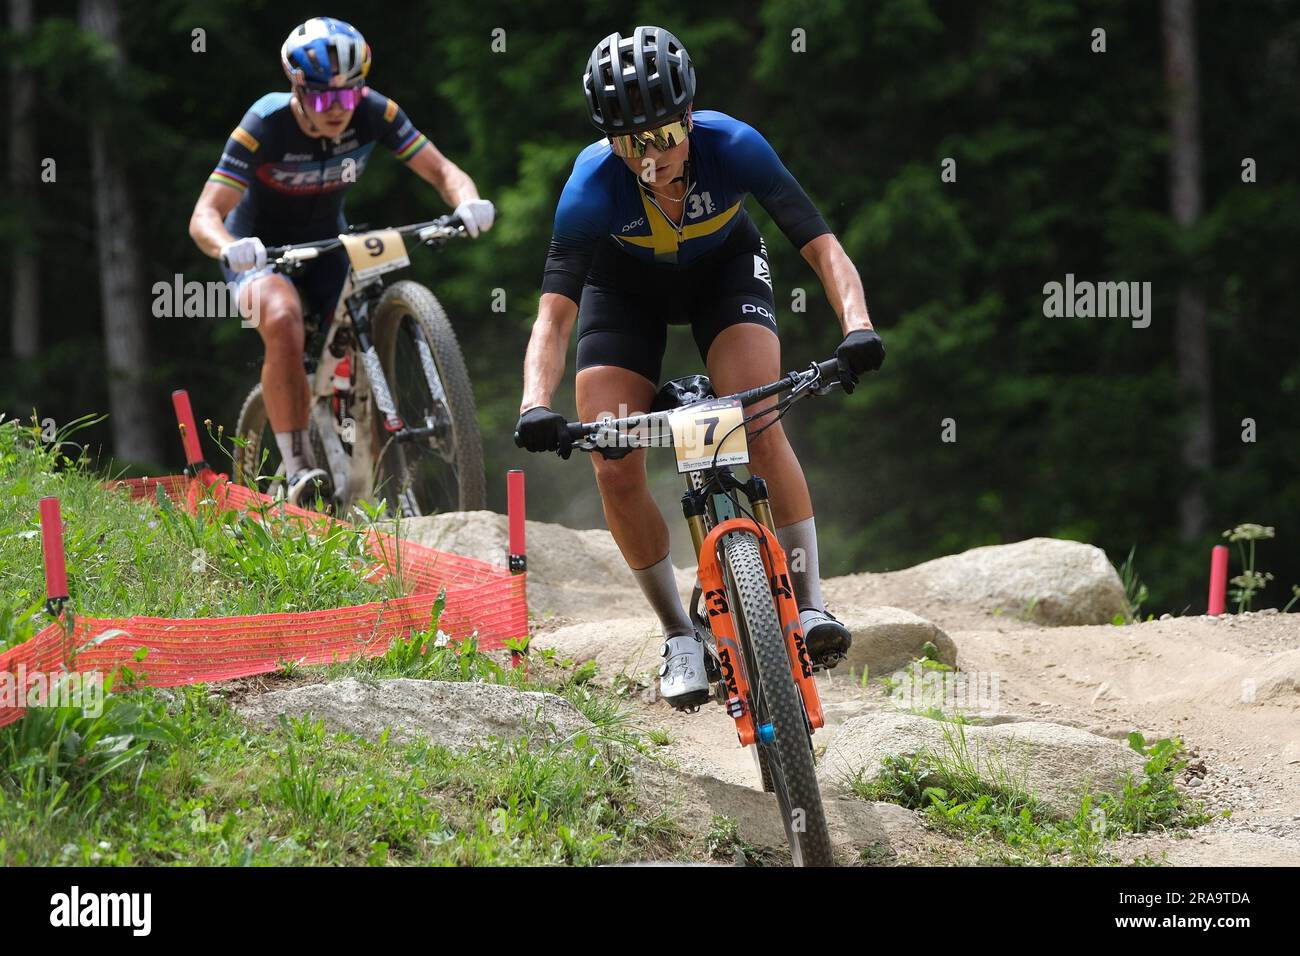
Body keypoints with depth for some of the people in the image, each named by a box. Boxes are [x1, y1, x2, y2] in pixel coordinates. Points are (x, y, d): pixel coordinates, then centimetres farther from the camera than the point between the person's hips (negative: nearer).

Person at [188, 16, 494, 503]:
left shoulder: (374, 113, -20)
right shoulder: (266, 125, -28)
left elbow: (440, 170, -17)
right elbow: (205, 215, -32)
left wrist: (469, 202, -41)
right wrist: (229, 247, -55)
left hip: (327, 247, 3)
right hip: (262, 252, -3)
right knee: (283, 319, -34)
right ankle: (298, 469, -33)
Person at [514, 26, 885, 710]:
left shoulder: (732, 146, -34)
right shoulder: (594, 184, -34)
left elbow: (821, 246, -35)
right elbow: (555, 311, -38)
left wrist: (857, 325, -53)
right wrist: (536, 404, -55)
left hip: (724, 269, 0)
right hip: (626, 286, 1)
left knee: (760, 428, -25)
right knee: (615, 472, -12)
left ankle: (809, 603, -14)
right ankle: (678, 635, 5)